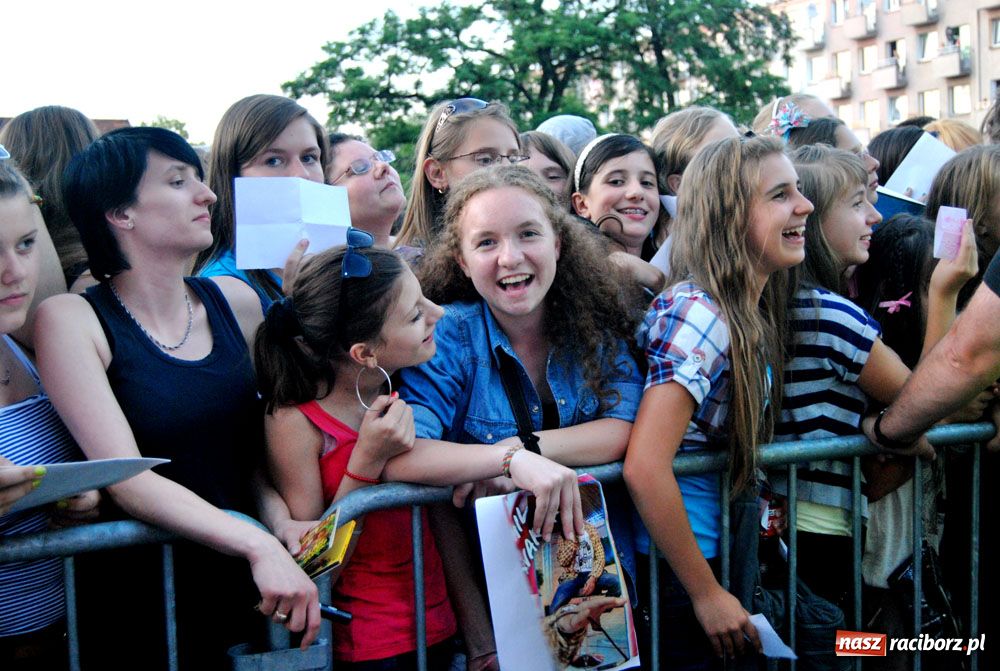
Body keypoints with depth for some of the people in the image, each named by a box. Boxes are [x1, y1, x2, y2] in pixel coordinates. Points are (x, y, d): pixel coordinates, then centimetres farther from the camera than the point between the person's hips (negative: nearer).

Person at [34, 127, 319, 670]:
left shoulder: (235, 301, 3)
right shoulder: (72, 320, -8)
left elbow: (262, 443, 9)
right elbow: (126, 479, -18)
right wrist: (258, 545, -28)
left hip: (245, 594, 4)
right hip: (137, 606, -3)